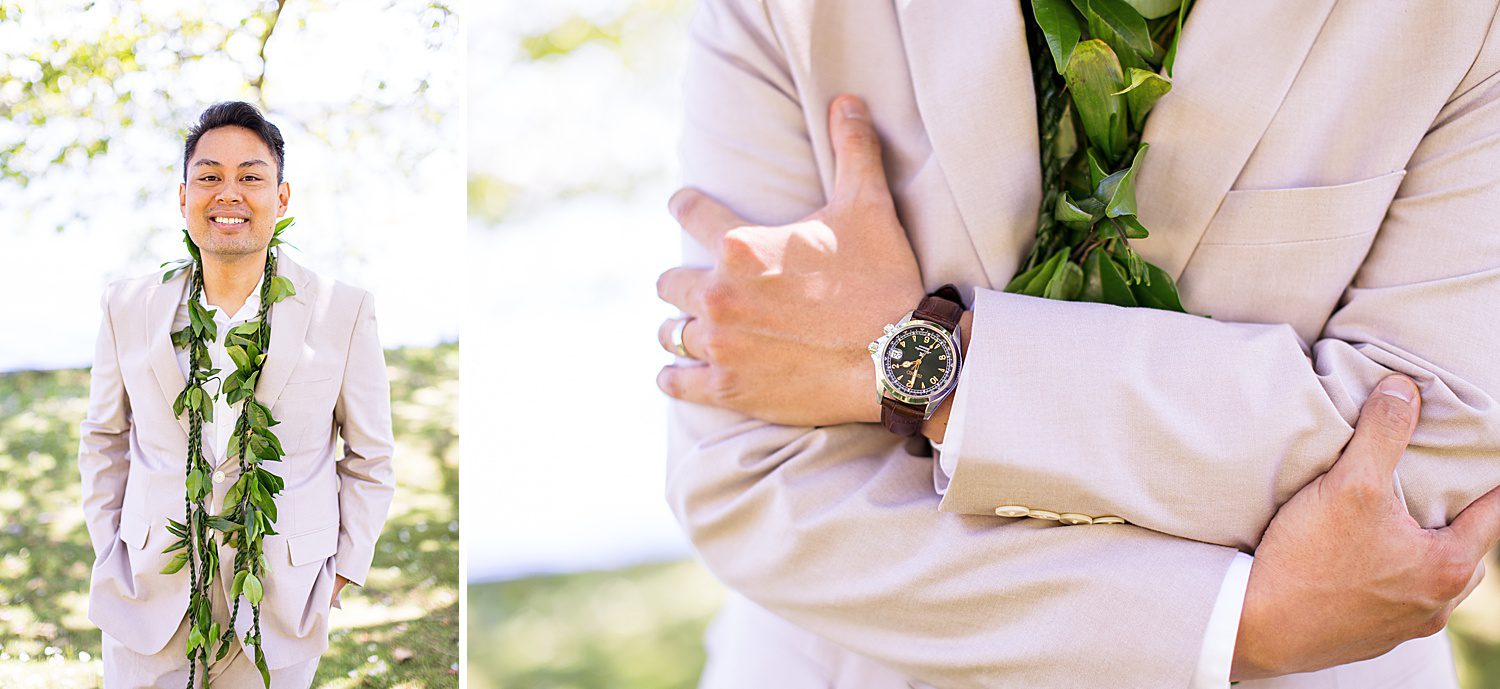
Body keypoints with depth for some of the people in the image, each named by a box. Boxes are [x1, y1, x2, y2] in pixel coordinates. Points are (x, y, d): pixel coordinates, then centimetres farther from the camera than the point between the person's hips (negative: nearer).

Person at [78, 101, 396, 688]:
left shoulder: (344, 311, -6)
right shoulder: (129, 307, 0)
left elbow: (370, 456, 2)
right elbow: (104, 440, 12)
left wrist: (345, 568, 1)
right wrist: (109, 551, 8)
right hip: (149, 600, 2)